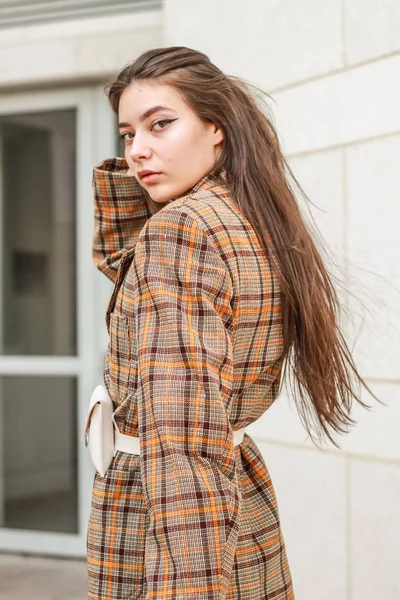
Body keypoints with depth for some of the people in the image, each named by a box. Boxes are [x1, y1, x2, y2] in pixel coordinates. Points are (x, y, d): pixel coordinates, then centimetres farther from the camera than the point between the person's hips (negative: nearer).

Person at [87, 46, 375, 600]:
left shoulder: (177, 228, -21)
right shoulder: (263, 223, 5)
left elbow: (183, 441, -29)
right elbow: (126, 264, 18)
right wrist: (131, 177, 6)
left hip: (157, 519, -8)